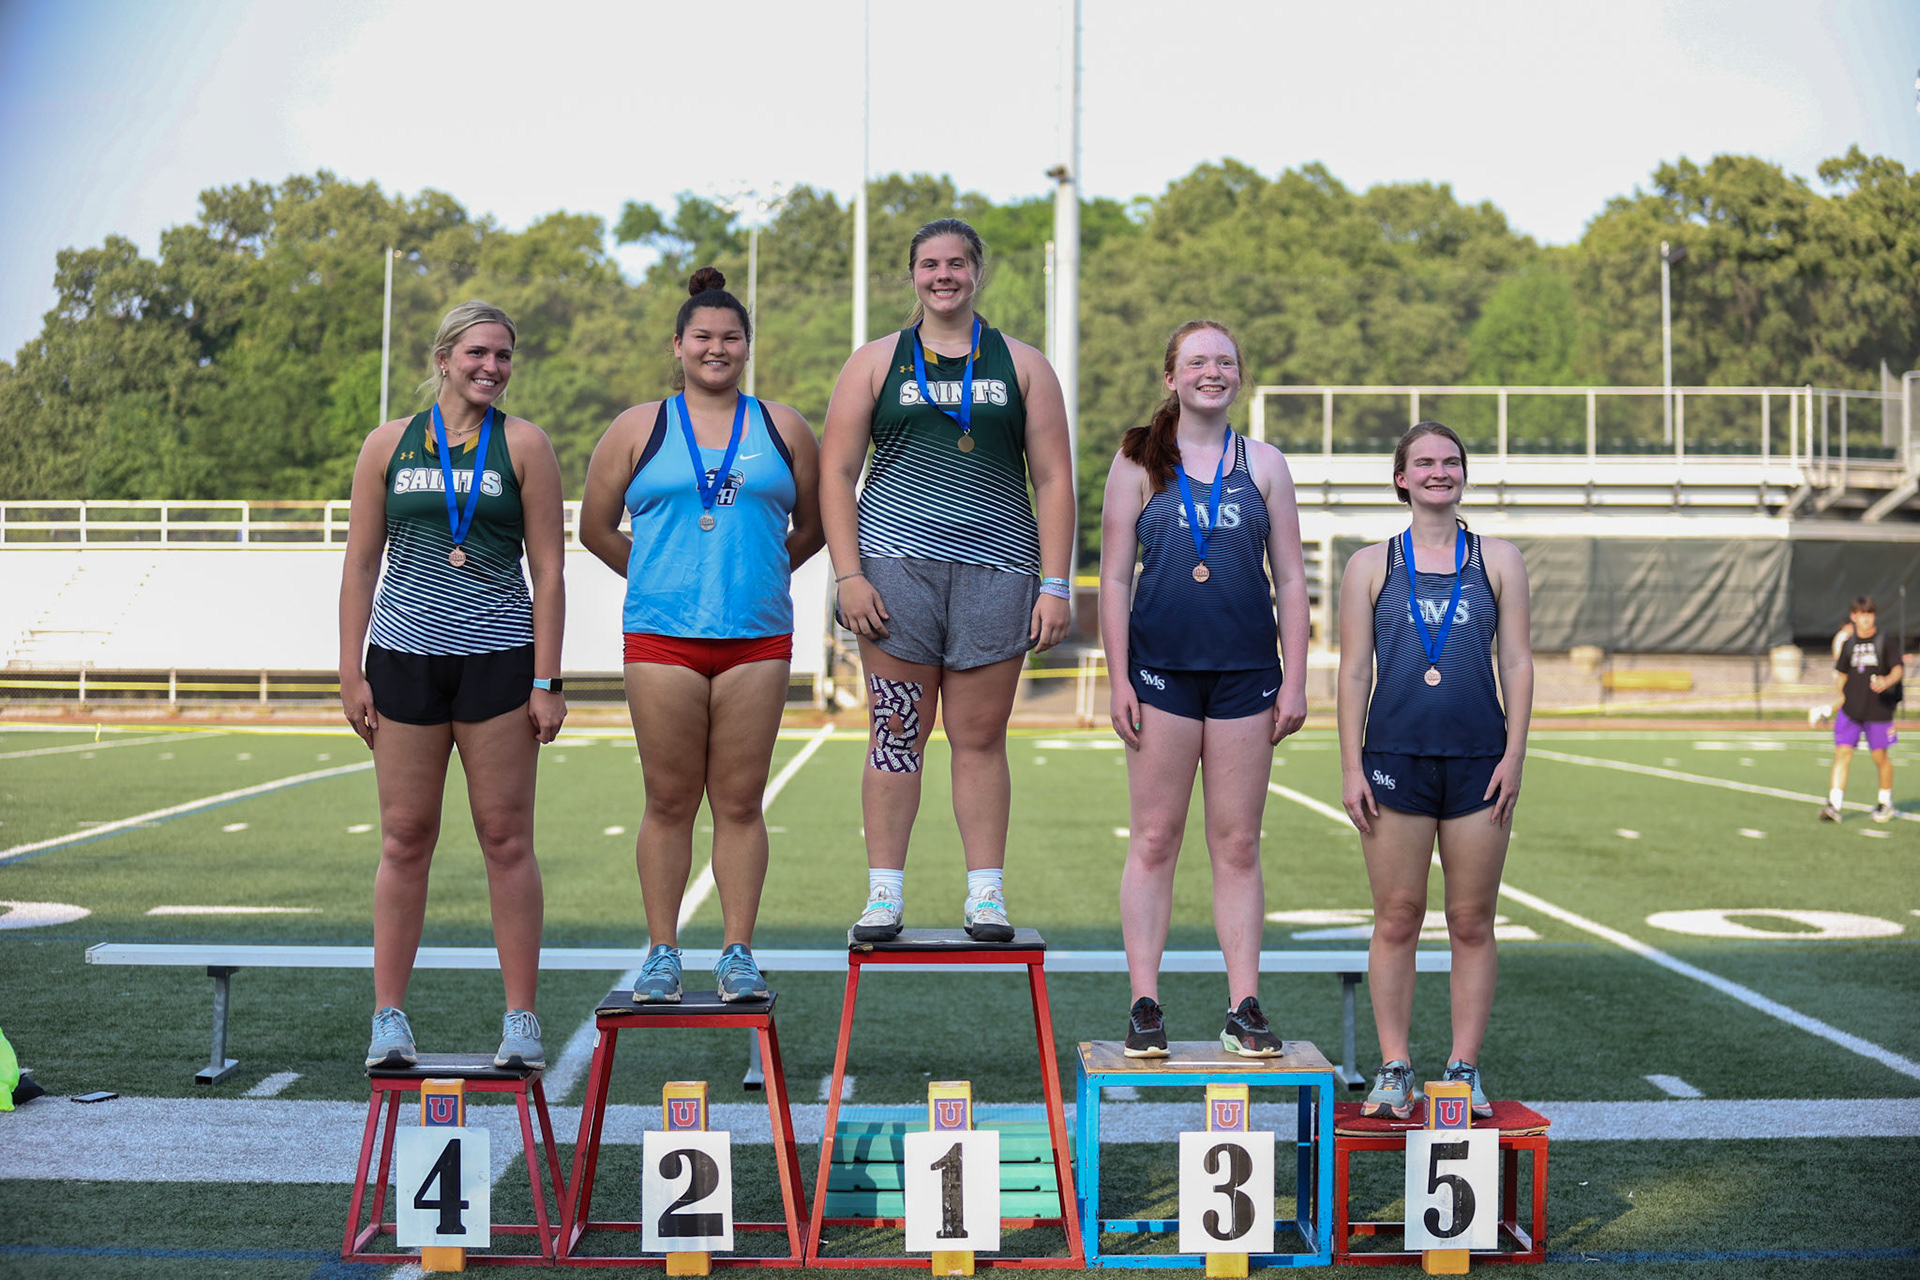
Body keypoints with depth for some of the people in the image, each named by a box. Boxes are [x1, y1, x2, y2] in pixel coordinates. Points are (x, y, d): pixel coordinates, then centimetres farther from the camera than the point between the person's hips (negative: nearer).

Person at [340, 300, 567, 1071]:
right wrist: (350, 672, 3)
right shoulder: (389, 444, 9)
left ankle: (521, 1018, 7)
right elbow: (361, 562, 10)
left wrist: (547, 681, -5)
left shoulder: (523, 445, 4)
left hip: (497, 660, -1)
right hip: (404, 658, 1)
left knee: (506, 839, 0)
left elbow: (548, 569, 1)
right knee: (405, 839, 3)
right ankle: (388, 1017, 11)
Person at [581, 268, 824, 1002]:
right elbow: (596, 528, 13)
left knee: (740, 802, 2)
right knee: (670, 802, 2)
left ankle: (738, 954, 8)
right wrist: (657, 577, 11)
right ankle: (662, 954, 10)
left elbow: (811, 526, 19)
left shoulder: (783, 429, 11)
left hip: (756, 640, 1)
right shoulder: (639, 429, 8)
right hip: (662, 639, -1)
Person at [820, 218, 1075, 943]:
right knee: (896, 733, -1)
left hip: (996, 569, 0)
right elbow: (836, 472, 6)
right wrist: (848, 574, -5)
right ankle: (884, 894, 4)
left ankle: (986, 894, 7)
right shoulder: (876, 363, 11)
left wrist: (1055, 584, -1)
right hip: (896, 565, 0)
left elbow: (1054, 479, 8)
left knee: (980, 738, 1)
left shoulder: (1023, 365, 12)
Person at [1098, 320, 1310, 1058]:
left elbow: (1291, 580, 8)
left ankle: (1244, 1008, 9)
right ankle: (1144, 1005, 7)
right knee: (1153, 839, 1)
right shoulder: (1139, 462, 5)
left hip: (1246, 673, 1)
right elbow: (1113, 577, 2)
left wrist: (1295, 683, 2)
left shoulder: (1264, 465, 9)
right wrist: (1119, 679, -5)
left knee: (1238, 846, 5)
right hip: (1162, 671, -1)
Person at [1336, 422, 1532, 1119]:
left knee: (1471, 924, 4)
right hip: (1395, 758, -1)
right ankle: (1394, 1069, 10)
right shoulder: (1371, 564, 8)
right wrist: (1352, 766, -2)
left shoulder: (1498, 559, 10)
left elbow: (1517, 663, 7)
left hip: (1478, 760, 1)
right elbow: (1354, 670, 5)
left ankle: (1464, 1069, 13)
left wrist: (1514, 756, -2)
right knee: (1396, 920, 2)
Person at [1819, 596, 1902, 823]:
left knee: (1880, 757, 4)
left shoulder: (1886, 640, 0)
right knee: (1842, 753, -8)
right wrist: (1840, 696, 13)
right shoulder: (1848, 642, 10)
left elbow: (1899, 669, -6)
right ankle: (1834, 805, -11)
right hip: (1851, 708, 3)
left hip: (1879, 709, -3)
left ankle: (1885, 802, 25)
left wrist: (1887, 681, -25)